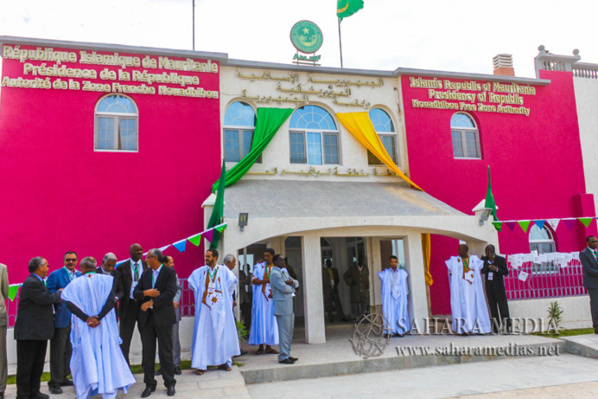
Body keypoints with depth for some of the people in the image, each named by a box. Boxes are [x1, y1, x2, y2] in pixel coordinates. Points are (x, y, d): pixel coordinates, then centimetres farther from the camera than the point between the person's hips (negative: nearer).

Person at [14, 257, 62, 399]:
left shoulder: (37, 282, 14)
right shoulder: (31, 283, -19)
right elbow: (45, 299, -22)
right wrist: (59, 293, -6)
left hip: (39, 331, 10)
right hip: (29, 332, -10)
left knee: (38, 364, 16)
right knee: (25, 365, 2)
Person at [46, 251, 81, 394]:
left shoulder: (80, 275, 13)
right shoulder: (55, 275, -3)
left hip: (75, 318, 6)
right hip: (61, 318, -6)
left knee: (70, 350, 14)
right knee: (58, 351, -1)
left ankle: (63, 377, 28)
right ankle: (54, 382, 8)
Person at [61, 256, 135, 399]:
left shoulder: (76, 283, 0)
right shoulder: (107, 279, -2)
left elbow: (68, 301, -14)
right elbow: (112, 298, -15)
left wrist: (86, 318, -16)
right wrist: (99, 317, -15)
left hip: (84, 328, 0)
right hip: (104, 327, 0)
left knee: (84, 360, 11)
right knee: (107, 359, 6)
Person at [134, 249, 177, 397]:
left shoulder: (170, 272, -5)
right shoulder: (145, 274, 11)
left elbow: (170, 292, -15)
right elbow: (135, 293, 9)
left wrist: (152, 302, -16)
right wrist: (145, 293, -13)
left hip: (163, 316, -4)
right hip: (147, 317, 5)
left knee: (165, 351, 3)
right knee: (147, 352, 7)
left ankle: (170, 383, 16)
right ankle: (149, 384, 19)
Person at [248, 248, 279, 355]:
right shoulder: (259, 267, 5)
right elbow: (253, 280, -4)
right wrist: (267, 280, -18)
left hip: (272, 298, 1)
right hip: (261, 297, -1)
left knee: (271, 321, 2)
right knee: (260, 320, -3)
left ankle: (269, 346, 7)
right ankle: (261, 346, 1)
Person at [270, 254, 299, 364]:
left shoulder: (284, 271, 19)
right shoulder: (274, 274, -10)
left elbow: (296, 284, 17)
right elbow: (284, 288, -19)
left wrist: (292, 282, -6)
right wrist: (292, 288, 1)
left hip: (289, 306, 9)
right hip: (282, 307, -9)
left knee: (290, 332, 13)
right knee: (284, 332, -6)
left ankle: (287, 354, 21)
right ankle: (283, 357, 1)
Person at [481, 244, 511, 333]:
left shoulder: (501, 259, -3)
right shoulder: (484, 259, 6)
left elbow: (506, 272, -4)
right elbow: (483, 271, 2)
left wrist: (497, 269, -19)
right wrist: (489, 262, -9)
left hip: (499, 287, -3)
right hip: (489, 287, 3)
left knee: (503, 306, -3)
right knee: (492, 308, 5)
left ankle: (507, 327, 1)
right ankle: (496, 328, 10)